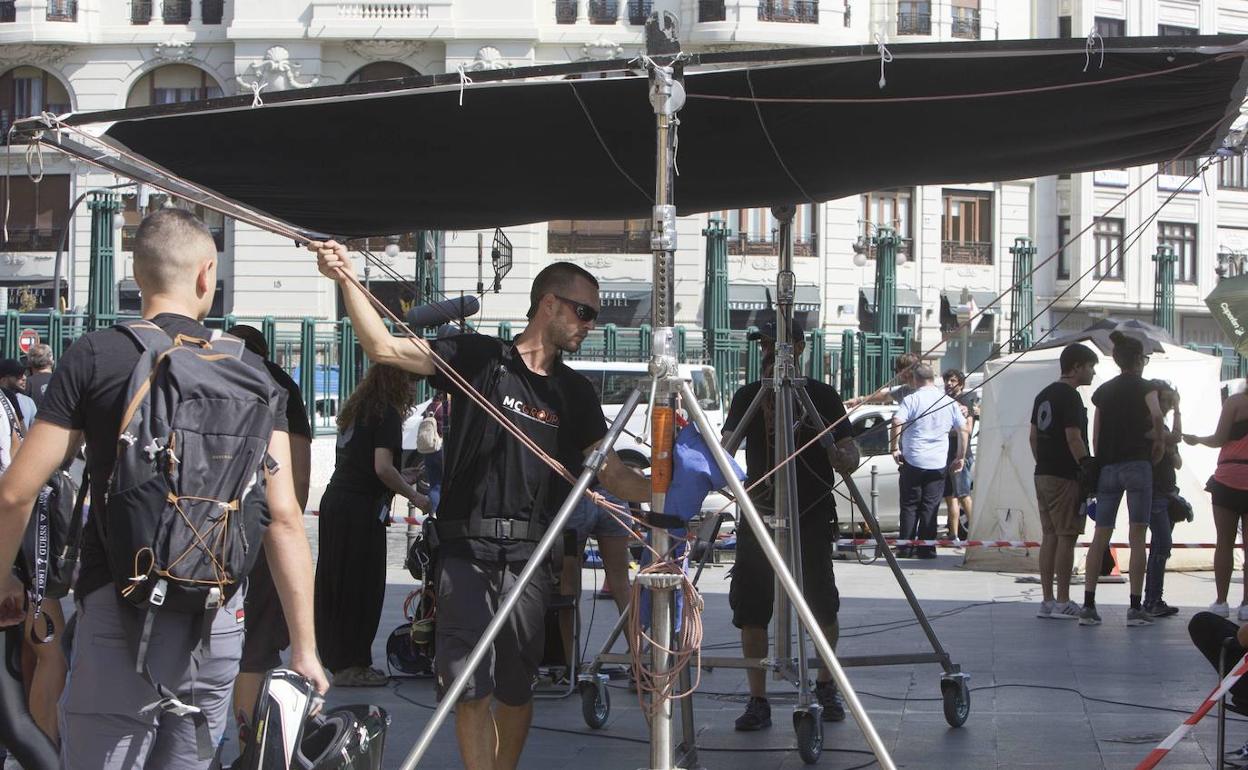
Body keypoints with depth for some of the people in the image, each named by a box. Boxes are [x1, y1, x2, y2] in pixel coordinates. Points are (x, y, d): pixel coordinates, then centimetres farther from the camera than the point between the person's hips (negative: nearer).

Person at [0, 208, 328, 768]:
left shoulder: (94, 358, -3)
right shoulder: (252, 373, 4)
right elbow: (284, 517, 0)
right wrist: (304, 648, 5)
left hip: (122, 609, -3)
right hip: (218, 619, 3)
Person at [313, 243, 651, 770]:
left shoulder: (574, 393, 13)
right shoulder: (479, 359, 0)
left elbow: (610, 473, 11)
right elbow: (383, 347, -7)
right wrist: (347, 280, -19)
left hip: (528, 557, 4)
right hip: (467, 550, -3)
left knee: (515, 688, 8)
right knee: (470, 686, -6)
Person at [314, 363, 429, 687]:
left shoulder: (355, 411, 16)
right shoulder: (386, 415, -10)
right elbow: (382, 468, -19)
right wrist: (414, 496, -8)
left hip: (334, 501, 9)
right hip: (360, 510, -9)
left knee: (336, 585, 12)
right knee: (361, 588, -2)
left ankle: (339, 660, 19)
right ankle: (352, 665, 0)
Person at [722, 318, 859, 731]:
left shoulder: (822, 396, 0)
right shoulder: (747, 396, 8)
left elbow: (851, 459, -1)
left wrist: (833, 449, -23)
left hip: (811, 515, -2)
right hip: (759, 515, 2)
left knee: (823, 610, 3)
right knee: (750, 611, -3)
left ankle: (827, 685, 26)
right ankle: (757, 701, 6)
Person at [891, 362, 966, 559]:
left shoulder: (911, 400, -5)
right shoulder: (949, 402, 7)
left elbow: (897, 422, -19)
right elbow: (963, 430, 9)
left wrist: (894, 448, -9)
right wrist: (960, 457, 15)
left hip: (912, 461, -3)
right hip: (938, 464, 3)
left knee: (909, 507, 6)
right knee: (930, 507, 6)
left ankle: (906, 548, 6)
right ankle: (926, 548, 3)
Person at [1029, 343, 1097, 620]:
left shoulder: (1043, 395, 16)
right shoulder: (1070, 397, -13)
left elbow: (1034, 436, 18)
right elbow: (1073, 438, -19)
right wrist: (1089, 469, -16)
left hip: (1043, 475, 9)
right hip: (1065, 477, -9)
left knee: (1049, 537, 10)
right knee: (1066, 537, -5)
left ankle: (1047, 601, 12)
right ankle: (1062, 602, -4)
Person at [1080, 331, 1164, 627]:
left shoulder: (1102, 391, 14)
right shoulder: (1144, 387, 0)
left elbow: (1095, 435, 12)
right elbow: (1156, 415, -20)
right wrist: (1158, 439, -3)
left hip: (1106, 466, 5)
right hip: (1136, 464, -5)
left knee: (1100, 536, 4)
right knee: (1137, 536, -2)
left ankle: (1088, 605, -2)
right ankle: (1136, 608, -5)